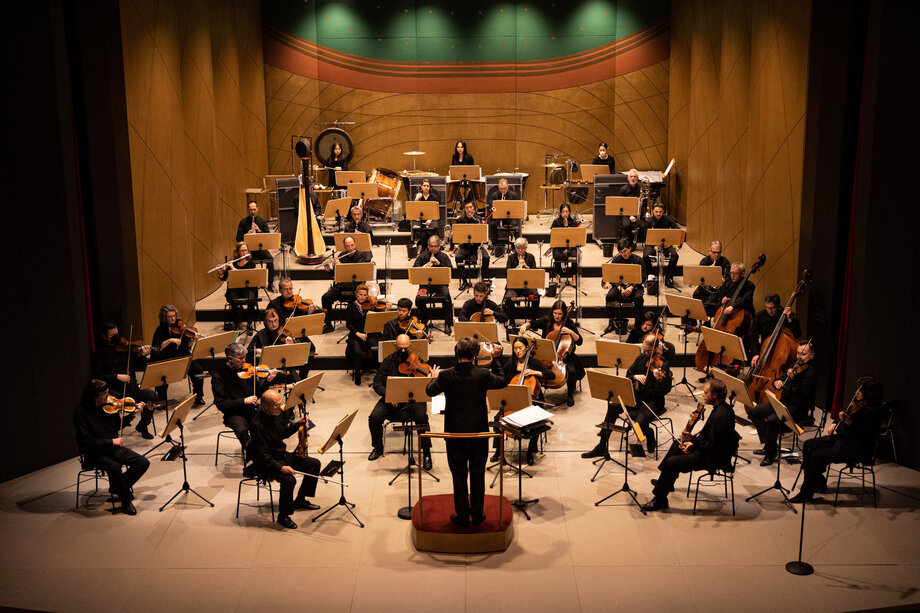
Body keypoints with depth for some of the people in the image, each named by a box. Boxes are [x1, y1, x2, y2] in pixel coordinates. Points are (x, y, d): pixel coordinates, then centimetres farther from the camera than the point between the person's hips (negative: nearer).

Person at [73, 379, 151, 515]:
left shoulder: (107, 405, 2)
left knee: (143, 463, -10)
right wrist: (111, 441, -23)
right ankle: (126, 501, -13)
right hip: (95, 453, -6)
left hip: (113, 448, 6)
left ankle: (117, 487, 12)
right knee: (114, 467, -35)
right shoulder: (81, 412, -16)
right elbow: (86, 441, -20)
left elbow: (118, 425, 16)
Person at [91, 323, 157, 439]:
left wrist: (143, 356, -6)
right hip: (114, 389, -4)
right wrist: (117, 377, -17)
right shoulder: (100, 351, 1)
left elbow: (138, 367, 13)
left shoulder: (124, 347, 11)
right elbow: (97, 375, -5)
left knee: (152, 395, -20)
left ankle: (142, 425, 2)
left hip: (131, 386, 4)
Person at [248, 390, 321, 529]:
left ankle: (300, 500, 20)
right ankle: (283, 516, -10)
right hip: (266, 463, -9)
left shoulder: (276, 414, 0)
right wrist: (280, 467, -35)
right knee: (289, 480, -33)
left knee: (314, 464, 6)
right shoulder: (257, 425, -27)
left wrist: (297, 424, 3)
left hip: (282, 455, 9)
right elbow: (262, 455, -26)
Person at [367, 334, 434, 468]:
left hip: (413, 399, -2)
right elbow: (377, 384, -2)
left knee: (422, 416, -32)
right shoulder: (389, 361, 0)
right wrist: (389, 395, -21)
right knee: (374, 417, -21)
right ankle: (378, 447, 8)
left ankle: (426, 453, -15)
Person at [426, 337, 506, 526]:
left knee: (459, 475, 12)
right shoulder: (483, 375, -15)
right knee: (477, 474, 13)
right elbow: (502, 382, 5)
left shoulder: (446, 376, -14)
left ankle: (462, 515, 19)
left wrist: (434, 378, 24)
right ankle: (477, 514, 22)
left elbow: (429, 391, 5)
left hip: (455, 434, 0)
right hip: (479, 432, 0)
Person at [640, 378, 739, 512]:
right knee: (677, 444, 25)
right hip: (712, 449, 11)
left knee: (672, 462, -16)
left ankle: (660, 499, -4)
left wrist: (694, 445, -16)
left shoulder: (721, 415, -29)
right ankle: (664, 480, 38)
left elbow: (713, 445, -29)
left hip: (716, 458, -11)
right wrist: (695, 438, 3)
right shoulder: (720, 408, 3)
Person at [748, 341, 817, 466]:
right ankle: (768, 445, 10)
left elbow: (802, 394, -25)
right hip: (784, 403, 9)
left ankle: (771, 453, -14)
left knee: (772, 419, -33)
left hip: (799, 411, -9)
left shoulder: (811, 372, -14)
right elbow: (781, 379, 16)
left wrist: (792, 379, -37)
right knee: (753, 412, 4)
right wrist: (776, 382, -8)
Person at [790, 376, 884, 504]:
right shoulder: (858, 403, 6)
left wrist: (845, 422, -31)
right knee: (808, 445, 4)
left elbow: (858, 435, -25)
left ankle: (806, 494, -9)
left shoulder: (871, 412, -22)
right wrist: (834, 423, 3)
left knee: (817, 456, -22)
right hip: (844, 439, 10)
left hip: (857, 449, -10)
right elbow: (845, 414, 21)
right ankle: (819, 483, 15)